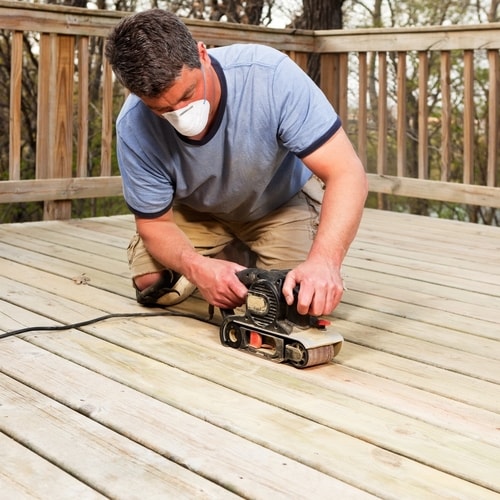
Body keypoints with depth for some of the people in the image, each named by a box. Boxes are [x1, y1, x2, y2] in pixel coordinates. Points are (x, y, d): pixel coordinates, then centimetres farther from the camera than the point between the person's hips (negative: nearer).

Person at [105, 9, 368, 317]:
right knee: (152, 283, -14)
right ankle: (230, 251, 16)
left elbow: (346, 173, -40)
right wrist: (196, 266, -42)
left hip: (284, 198, -1)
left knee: (295, 300, -19)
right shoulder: (134, 128, -30)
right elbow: (155, 222, -19)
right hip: (199, 210, 2)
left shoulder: (270, 75, -38)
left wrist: (324, 260, -57)